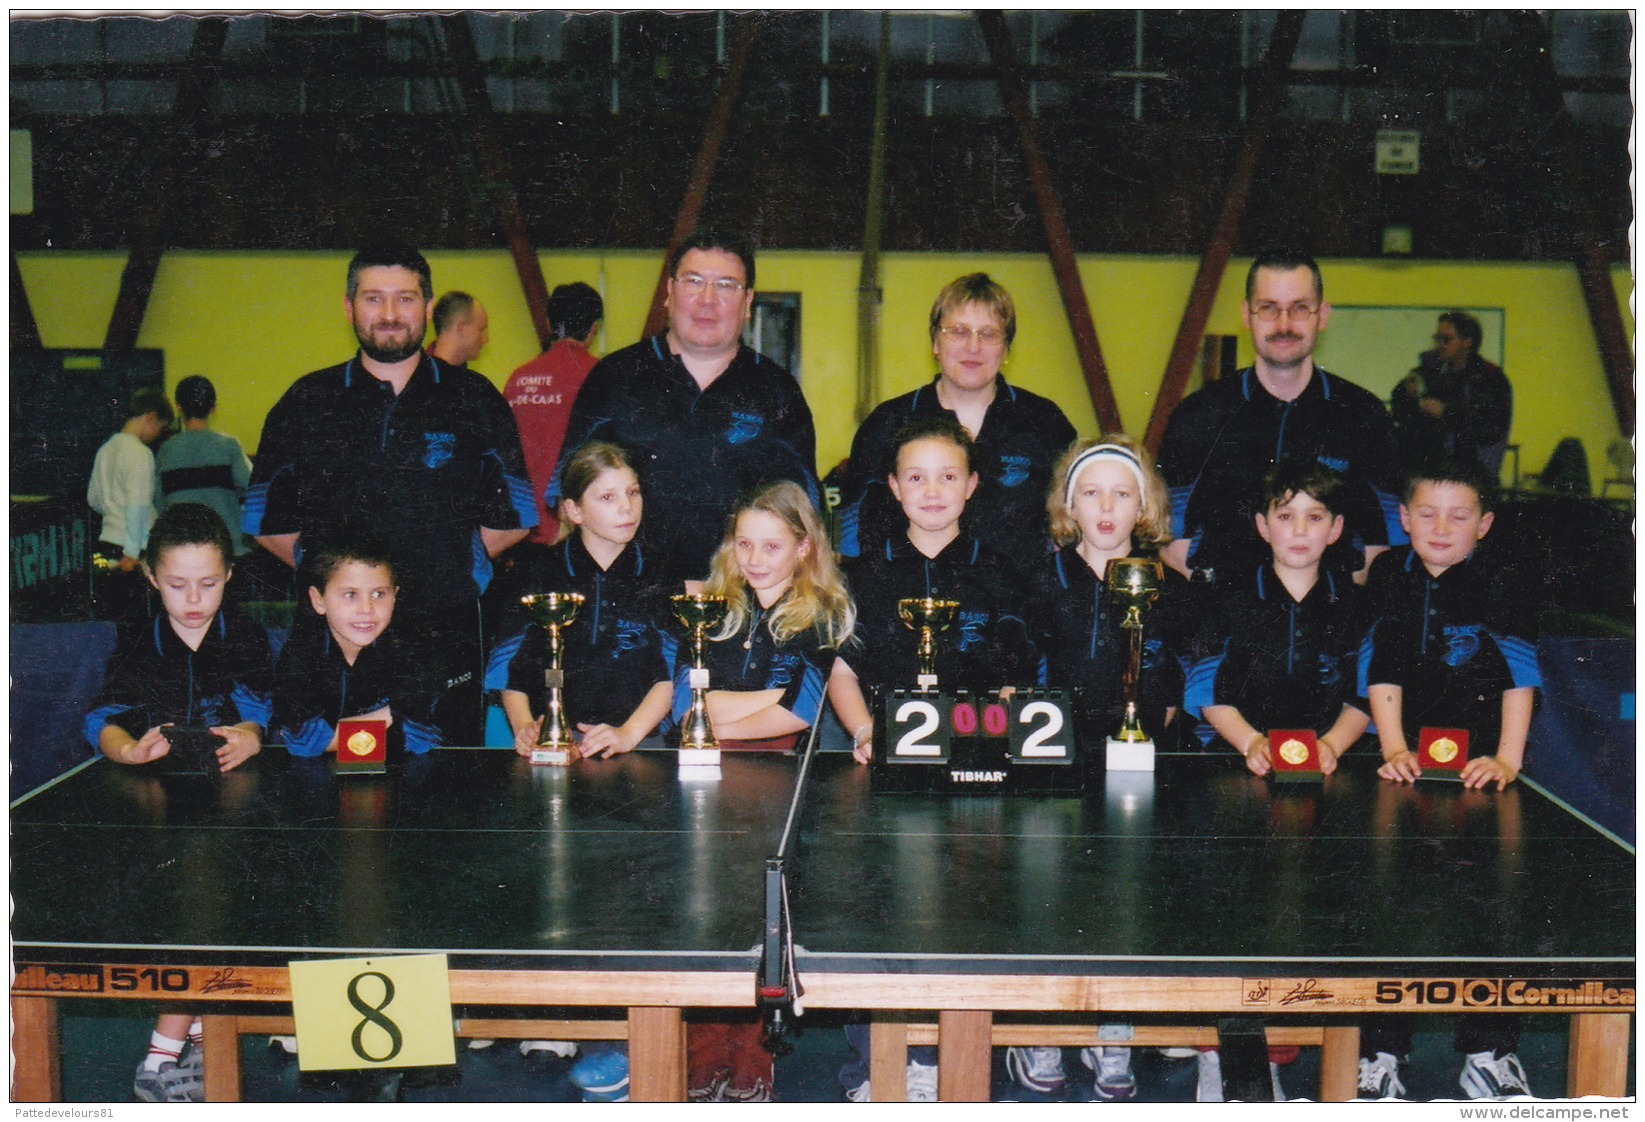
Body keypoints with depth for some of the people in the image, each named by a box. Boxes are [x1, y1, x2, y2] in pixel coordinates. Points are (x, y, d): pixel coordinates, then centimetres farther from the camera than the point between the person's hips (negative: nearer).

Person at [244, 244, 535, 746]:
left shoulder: (472, 399, 9)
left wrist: (456, 565, 2)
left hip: (447, 630, 0)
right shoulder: (307, 402, 11)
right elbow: (264, 519, 14)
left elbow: (514, 516, 11)